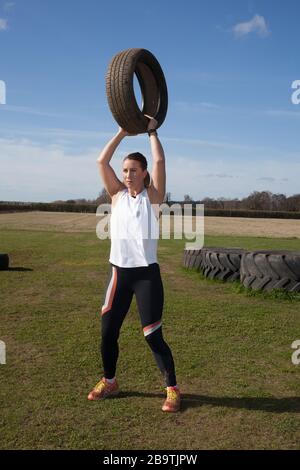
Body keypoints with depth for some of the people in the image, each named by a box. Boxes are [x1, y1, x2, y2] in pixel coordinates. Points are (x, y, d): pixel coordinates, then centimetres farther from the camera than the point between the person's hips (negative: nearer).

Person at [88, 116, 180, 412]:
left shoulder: (153, 196, -1)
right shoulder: (117, 195, 7)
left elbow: (160, 161, -11)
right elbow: (102, 162, 1)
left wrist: (152, 132, 2)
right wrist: (122, 132, 5)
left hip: (146, 274, -4)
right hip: (119, 272, 4)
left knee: (153, 336, -1)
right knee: (107, 332, 11)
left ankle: (172, 389, 17)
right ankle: (109, 381, 34)